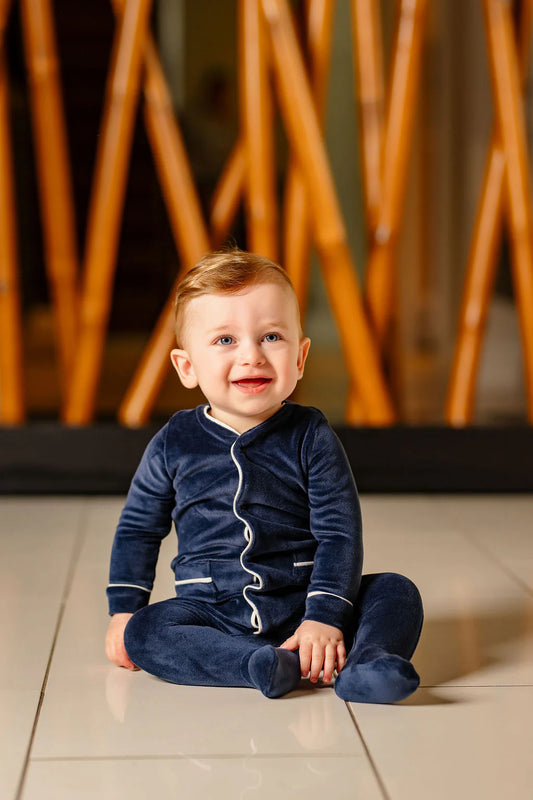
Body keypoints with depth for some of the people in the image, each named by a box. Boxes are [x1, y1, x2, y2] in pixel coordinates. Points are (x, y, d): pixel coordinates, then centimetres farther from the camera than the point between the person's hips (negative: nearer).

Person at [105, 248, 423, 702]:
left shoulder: (312, 438, -3)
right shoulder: (174, 446, 2)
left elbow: (339, 534, -7)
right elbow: (138, 529, 14)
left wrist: (325, 617, -18)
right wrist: (124, 611, 7)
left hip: (300, 606, 0)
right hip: (212, 611, 0)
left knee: (397, 593, -18)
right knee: (142, 633, -26)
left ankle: (365, 663, -43)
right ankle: (270, 665, -37)